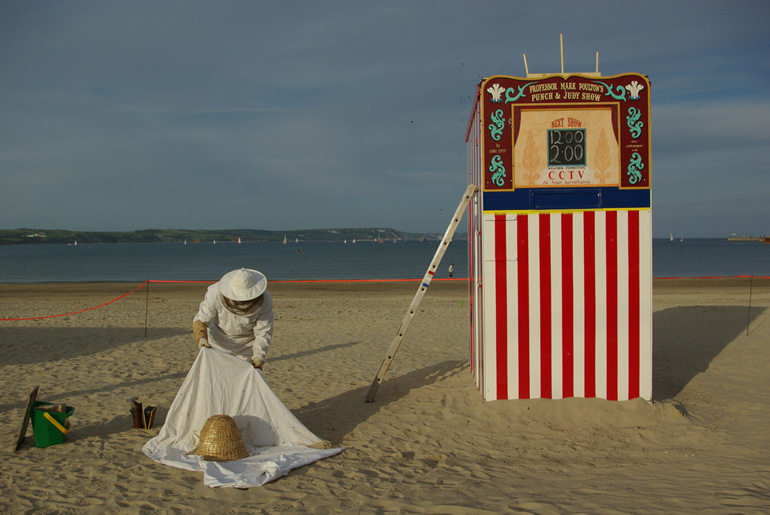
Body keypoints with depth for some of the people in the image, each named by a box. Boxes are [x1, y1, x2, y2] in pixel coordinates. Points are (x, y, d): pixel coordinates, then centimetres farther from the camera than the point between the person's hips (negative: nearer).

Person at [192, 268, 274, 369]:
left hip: (247, 343, 0)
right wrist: (201, 337, -38)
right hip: (219, 339, 0)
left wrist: (259, 355, -36)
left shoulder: (265, 300, -28)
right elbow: (201, 319, -19)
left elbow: (263, 332, -22)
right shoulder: (215, 292, -28)